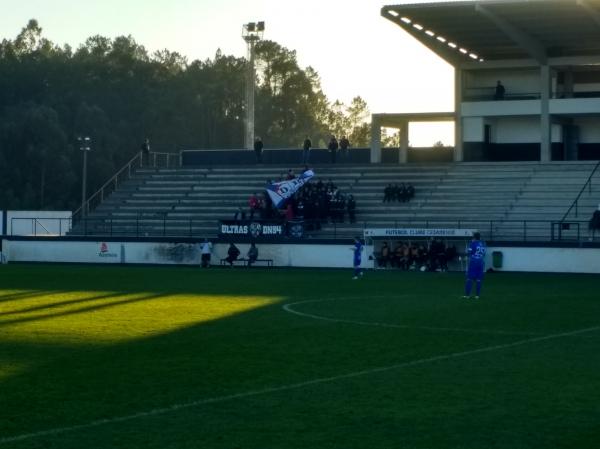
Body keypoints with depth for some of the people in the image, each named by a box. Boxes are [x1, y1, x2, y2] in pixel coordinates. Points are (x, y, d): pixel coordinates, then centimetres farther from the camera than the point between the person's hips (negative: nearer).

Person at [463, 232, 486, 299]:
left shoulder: (473, 243, -5)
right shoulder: (483, 244, 10)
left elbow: (468, 252, -7)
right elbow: (484, 254, 16)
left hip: (473, 262, -5)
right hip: (481, 263, 5)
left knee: (469, 279, -2)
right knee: (478, 280, 5)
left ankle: (467, 294, -5)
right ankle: (477, 295, 3)